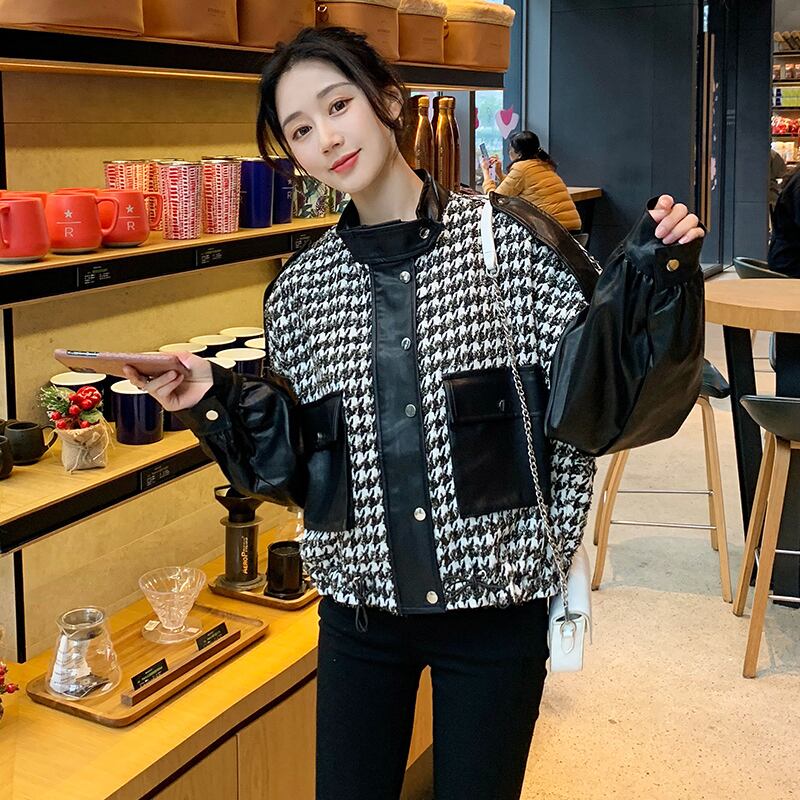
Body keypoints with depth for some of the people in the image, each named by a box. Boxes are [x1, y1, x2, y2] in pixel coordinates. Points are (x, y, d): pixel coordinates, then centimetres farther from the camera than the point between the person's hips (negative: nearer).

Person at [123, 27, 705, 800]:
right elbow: (293, 461, 6)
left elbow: (598, 396, -7)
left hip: (497, 599, -2)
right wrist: (215, 402, -10)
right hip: (360, 600, 3)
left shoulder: (513, 241, -9)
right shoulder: (300, 287, 1)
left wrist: (654, 284, -21)